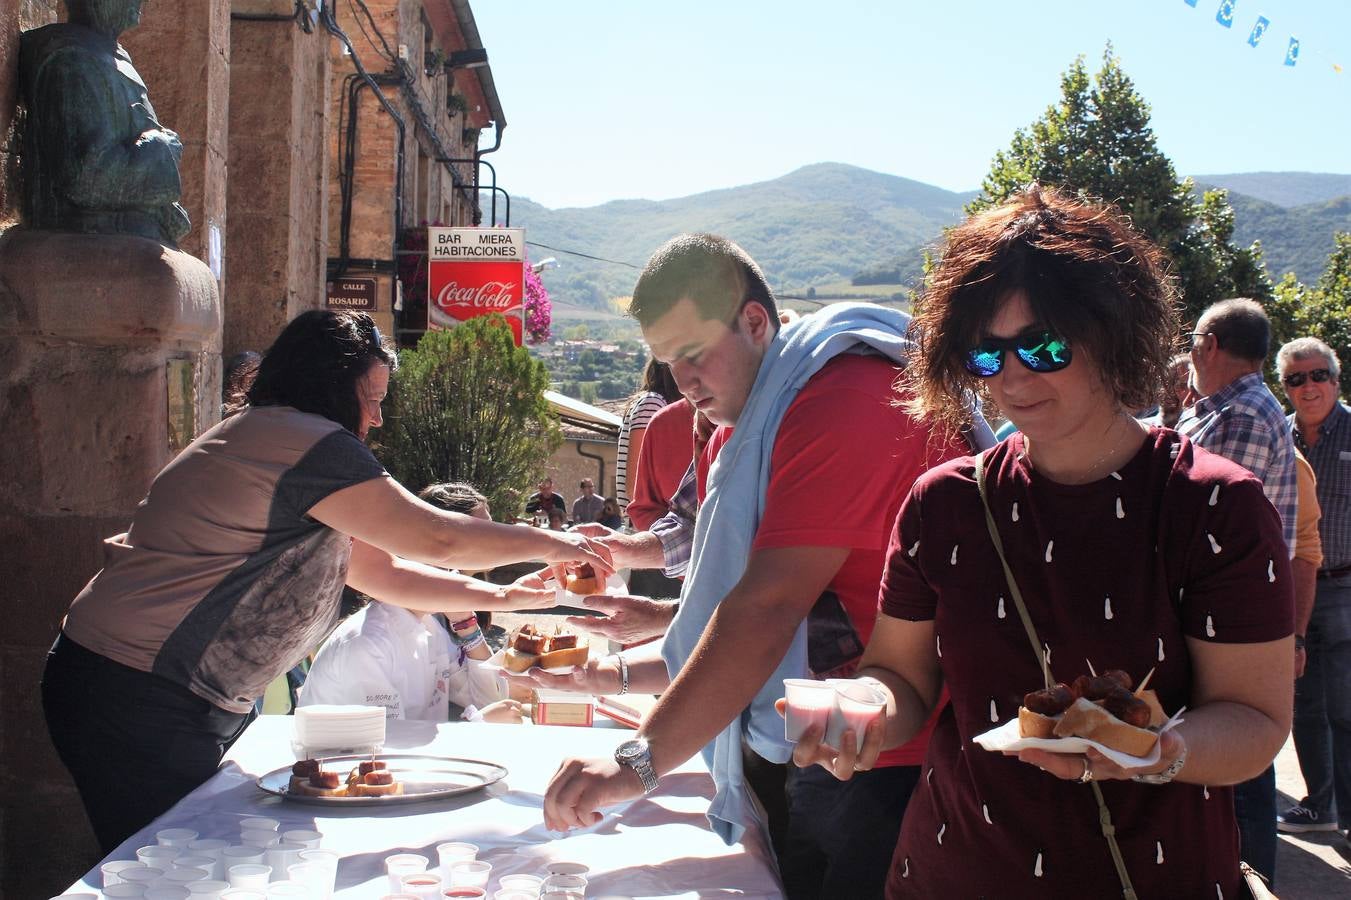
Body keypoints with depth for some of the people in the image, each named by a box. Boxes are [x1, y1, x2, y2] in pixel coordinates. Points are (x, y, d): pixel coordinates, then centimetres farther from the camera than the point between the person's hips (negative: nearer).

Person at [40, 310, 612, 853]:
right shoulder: (308, 442, -15)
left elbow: (382, 572, 19)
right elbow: (436, 538, -12)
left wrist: (505, 597, 15)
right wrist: (549, 544, 2)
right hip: (140, 703, -11)